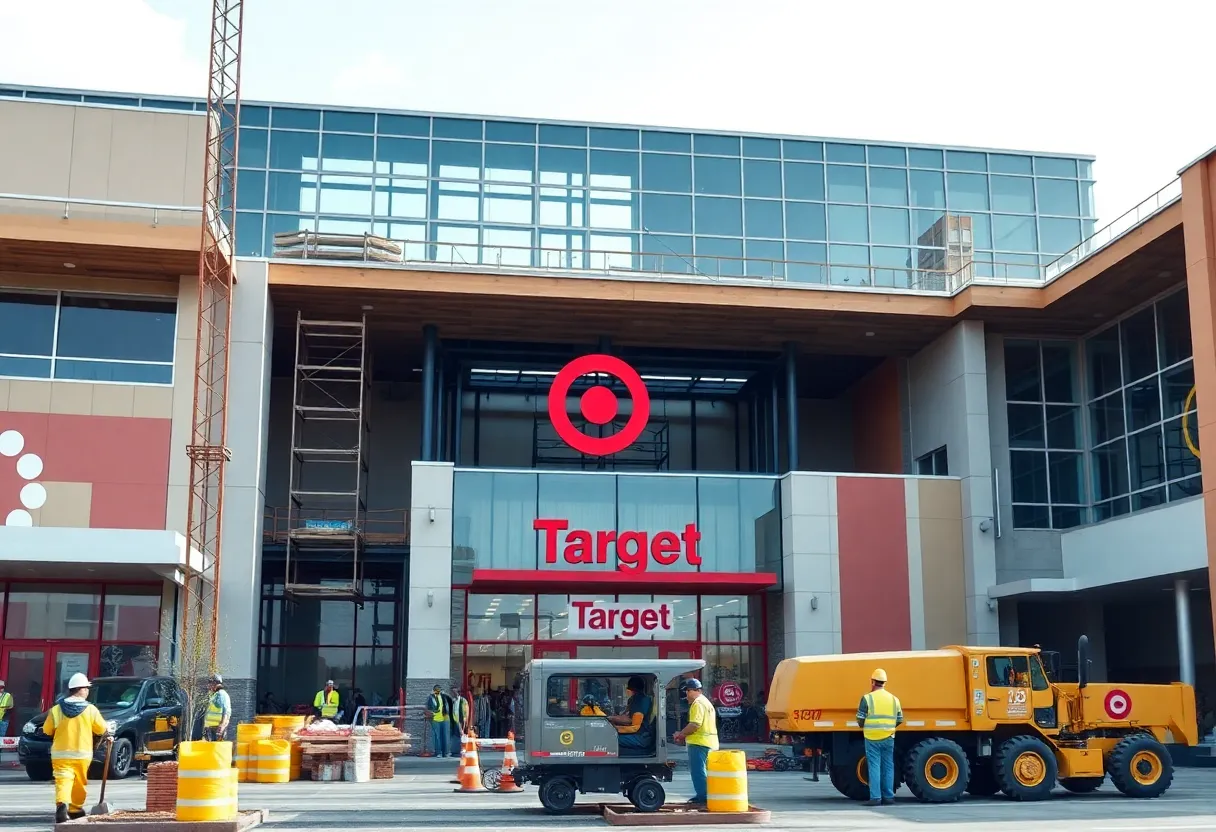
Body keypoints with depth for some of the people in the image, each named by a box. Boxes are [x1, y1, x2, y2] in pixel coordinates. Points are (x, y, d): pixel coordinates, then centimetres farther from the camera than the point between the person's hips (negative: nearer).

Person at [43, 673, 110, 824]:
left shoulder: (56, 709, -1)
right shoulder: (90, 709, -5)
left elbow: (47, 730, 7)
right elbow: (102, 729, 3)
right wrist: (109, 735, 25)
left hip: (61, 754, 0)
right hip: (82, 754, 0)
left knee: (63, 781, -8)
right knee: (79, 782, 18)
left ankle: (61, 805, -32)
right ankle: (75, 809, 29)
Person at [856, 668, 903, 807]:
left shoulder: (867, 698, -7)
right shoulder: (894, 699, 7)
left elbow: (860, 718, -7)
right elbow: (900, 720, 11)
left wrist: (864, 728, 14)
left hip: (872, 738, -4)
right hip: (888, 739, 4)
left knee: (874, 767, -1)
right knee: (888, 767, 11)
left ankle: (875, 797, -4)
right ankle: (888, 796, 14)